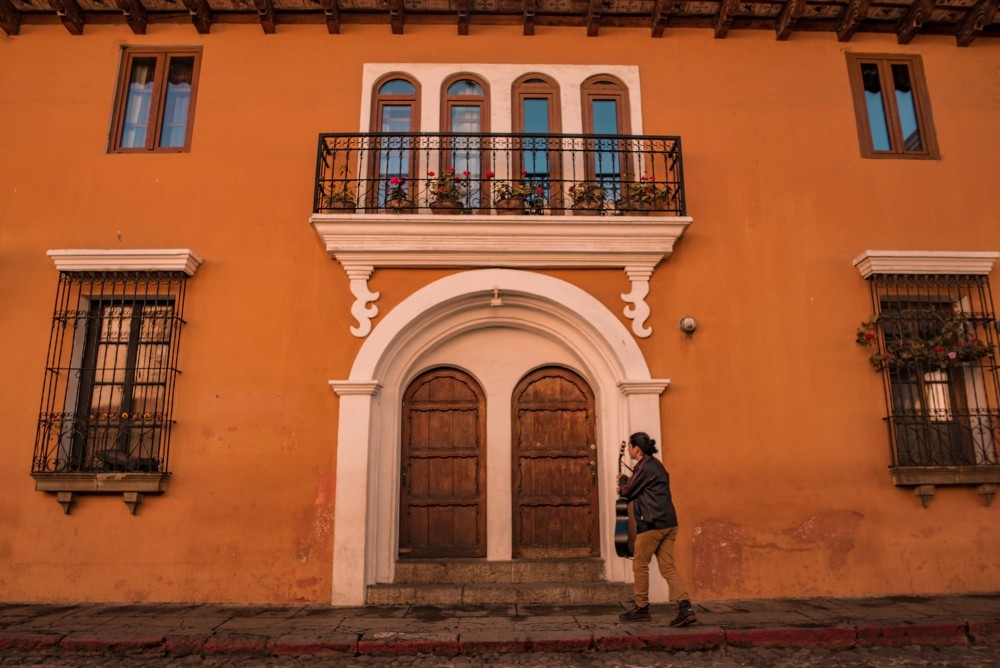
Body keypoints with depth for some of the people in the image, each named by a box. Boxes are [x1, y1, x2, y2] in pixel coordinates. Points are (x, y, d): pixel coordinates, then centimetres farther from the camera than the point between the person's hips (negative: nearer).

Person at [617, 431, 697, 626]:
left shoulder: (645, 467, -13)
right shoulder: (654, 464, 17)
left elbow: (627, 492, -5)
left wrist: (622, 480, 13)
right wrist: (627, 485, 16)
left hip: (652, 524, -9)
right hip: (668, 523, 9)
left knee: (640, 565, 5)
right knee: (668, 567, 6)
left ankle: (641, 609, 14)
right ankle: (685, 608, -6)